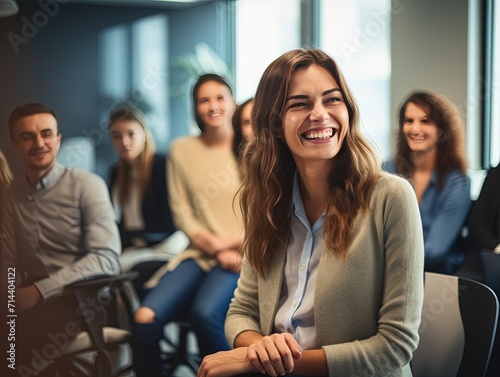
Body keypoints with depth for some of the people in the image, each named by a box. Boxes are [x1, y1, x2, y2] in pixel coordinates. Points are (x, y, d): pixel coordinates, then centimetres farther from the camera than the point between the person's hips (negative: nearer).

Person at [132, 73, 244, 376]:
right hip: (198, 255, 3)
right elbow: (182, 212, 5)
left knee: (204, 313, -32)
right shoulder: (182, 150, 9)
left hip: (242, 254, -2)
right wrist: (214, 249, -9)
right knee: (145, 318, -22)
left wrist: (226, 243, -11)